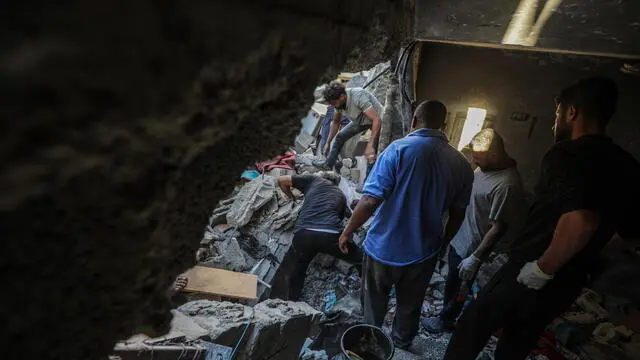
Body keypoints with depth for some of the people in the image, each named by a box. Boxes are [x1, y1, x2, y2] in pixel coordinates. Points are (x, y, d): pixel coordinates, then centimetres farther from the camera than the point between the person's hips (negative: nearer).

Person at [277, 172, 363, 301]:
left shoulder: (313, 180, 24)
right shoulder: (340, 194, 29)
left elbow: (281, 180, 24)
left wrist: (292, 197, 40)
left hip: (303, 234, 1)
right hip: (330, 235, 0)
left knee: (299, 269, 30)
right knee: (361, 262, 25)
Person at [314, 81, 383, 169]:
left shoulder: (358, 97, -39)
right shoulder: (338, 101, -15)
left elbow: (376, 120, -44)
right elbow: (336, 122, 3)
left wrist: (370, 146, -51)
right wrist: (328, 143, 4)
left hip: (375, 120, -7)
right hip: (360, 120, 7)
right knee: (340, 136, 8)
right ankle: (328, 164, 24)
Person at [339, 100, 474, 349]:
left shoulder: (399, 149, -19)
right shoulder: (461, 163, -5)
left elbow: (371, 200, -24)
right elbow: (457, 214, 4)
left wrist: (347, 231, -10)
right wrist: (442, 243, 21)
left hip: (385, 247, -3)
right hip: (424, 251, 4)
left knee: (374, 303, 22)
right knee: (410, 305, 26)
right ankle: (402, 342, 50)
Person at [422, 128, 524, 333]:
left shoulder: (507, 185, -31)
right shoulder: (487, 166, -5)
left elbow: (499, 228, -26)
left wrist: (475, 257, -21)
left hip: (471, 247, -8)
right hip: (459, 236, 8)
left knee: (457, 286, 15)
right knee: (452, 281, 28)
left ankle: (446, 320, 40)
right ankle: (448, 311, 52)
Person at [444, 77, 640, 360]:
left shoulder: (566, 154, -20)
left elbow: (581, 220, -37)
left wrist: (542, 268, -24)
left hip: (529, 274, -7)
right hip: (567, 284, 7)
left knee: (471, 328, 13)